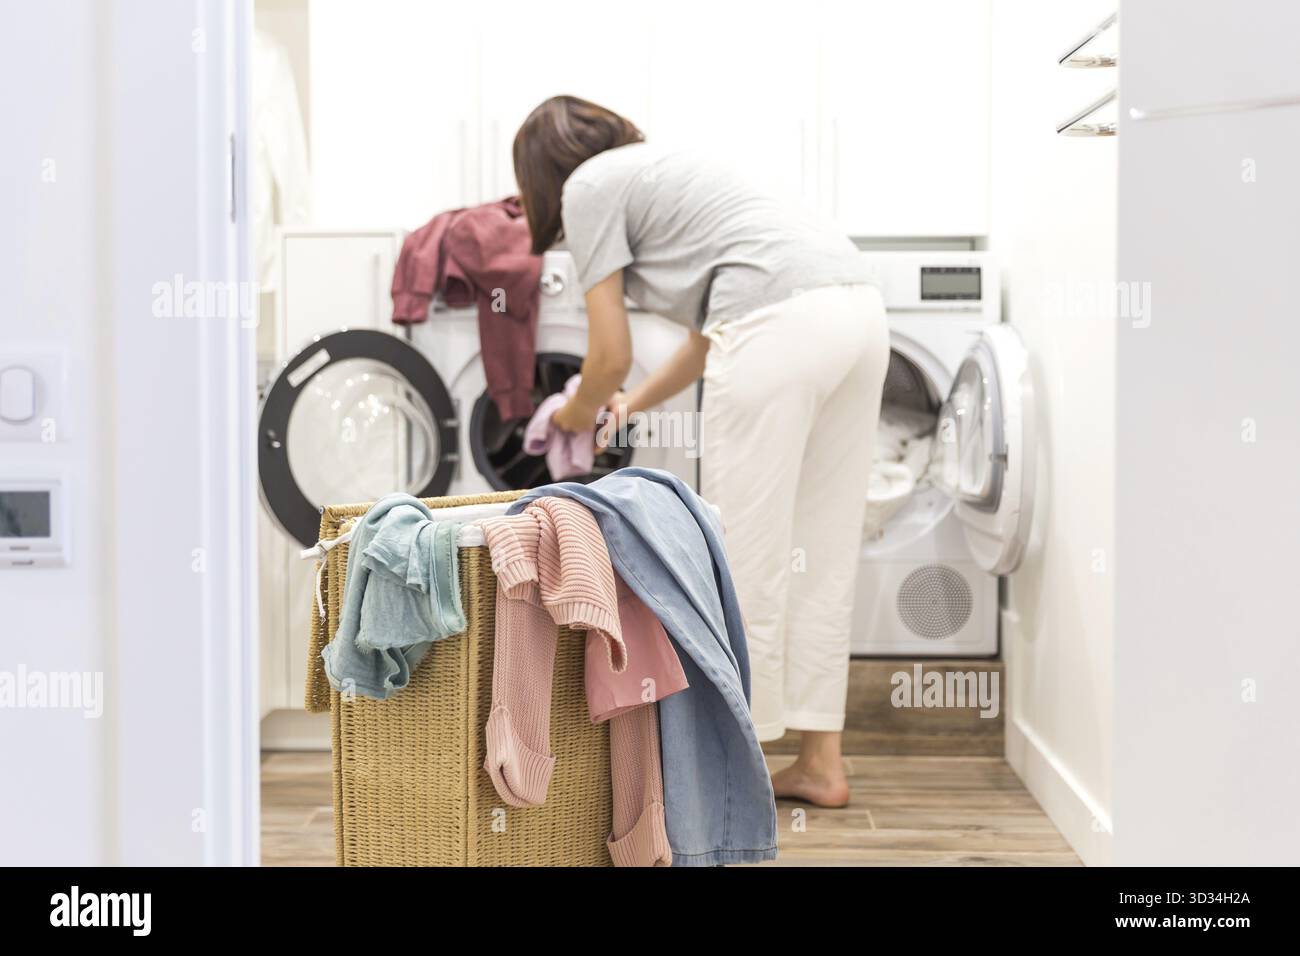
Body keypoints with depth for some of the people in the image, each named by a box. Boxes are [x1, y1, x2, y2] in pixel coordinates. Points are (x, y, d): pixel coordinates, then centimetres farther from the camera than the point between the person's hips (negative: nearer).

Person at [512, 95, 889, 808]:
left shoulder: (588, 188, 7)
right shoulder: (655, 167, 32)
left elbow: (612, 354, 4)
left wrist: (577, 415, 24)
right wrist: (633, 404, 39)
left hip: (781, 320, -9)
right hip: (858, 307, 9)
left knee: (744, 559, 0)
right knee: (822, 554, 12)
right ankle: (820, 761, 20)